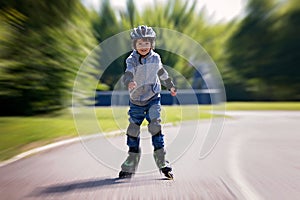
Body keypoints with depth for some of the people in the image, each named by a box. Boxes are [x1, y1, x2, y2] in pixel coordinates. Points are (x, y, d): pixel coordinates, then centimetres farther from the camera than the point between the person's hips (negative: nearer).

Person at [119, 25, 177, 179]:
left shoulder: (155, 58, -2)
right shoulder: (132, 60, -12)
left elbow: (162, 72, 17)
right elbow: (128, 73, -32)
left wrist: (171, 86, 30)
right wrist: (129, 82, -55)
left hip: (153, 98, 0)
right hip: (136, 101, 0)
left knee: (155, 126, -15)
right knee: (133, 130, 4)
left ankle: (162, 163, -7)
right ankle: (130, 167, 20)